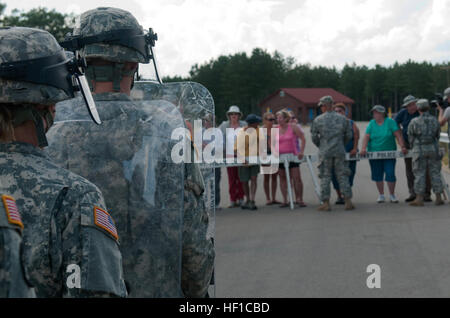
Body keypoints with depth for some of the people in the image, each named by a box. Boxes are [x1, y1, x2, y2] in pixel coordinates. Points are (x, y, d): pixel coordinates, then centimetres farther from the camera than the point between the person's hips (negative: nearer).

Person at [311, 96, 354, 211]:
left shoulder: (318, 120, -2)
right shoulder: (343, 119, 3)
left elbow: (314, 137, 2)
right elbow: (348, 135, 8)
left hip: (325, 153, -1)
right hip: (339, 152, 2)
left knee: (325, 177, 4)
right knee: (342, 176, 7)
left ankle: (326, 203, 3)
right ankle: (348, 201, 5)